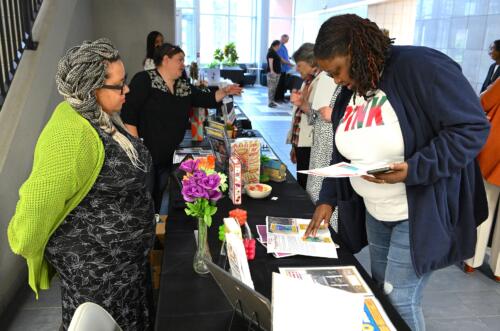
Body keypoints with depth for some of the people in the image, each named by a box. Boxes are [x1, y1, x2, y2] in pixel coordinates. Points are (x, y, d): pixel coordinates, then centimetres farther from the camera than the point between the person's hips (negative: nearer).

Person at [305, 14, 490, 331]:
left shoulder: (419, 66, -18)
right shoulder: (351, 92, 6)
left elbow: (472, 128, -20)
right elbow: (344, 154, 12)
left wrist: (413, 170, -29)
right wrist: (328, 199, 3)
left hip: (420, 213, -7)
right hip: (375, 213, 7)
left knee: (400, 299, -1)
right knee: (382, 292, 17)